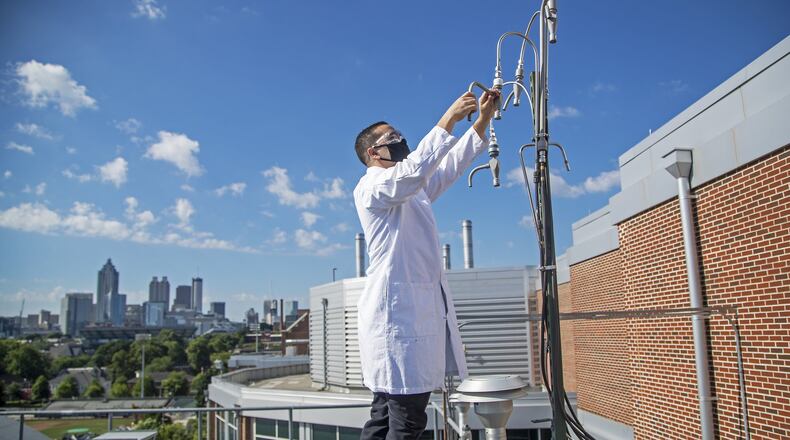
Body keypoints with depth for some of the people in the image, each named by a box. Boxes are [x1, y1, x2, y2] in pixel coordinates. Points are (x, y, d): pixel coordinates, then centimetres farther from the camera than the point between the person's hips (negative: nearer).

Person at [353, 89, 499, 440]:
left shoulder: (412, 188, 25)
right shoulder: (371, 185, -3)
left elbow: (451, 165, 22)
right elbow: (413, 170, -23)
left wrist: (482, 121, 13)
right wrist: (447, 121, -20)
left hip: (421, 310, 9)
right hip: (398, 313, -9)